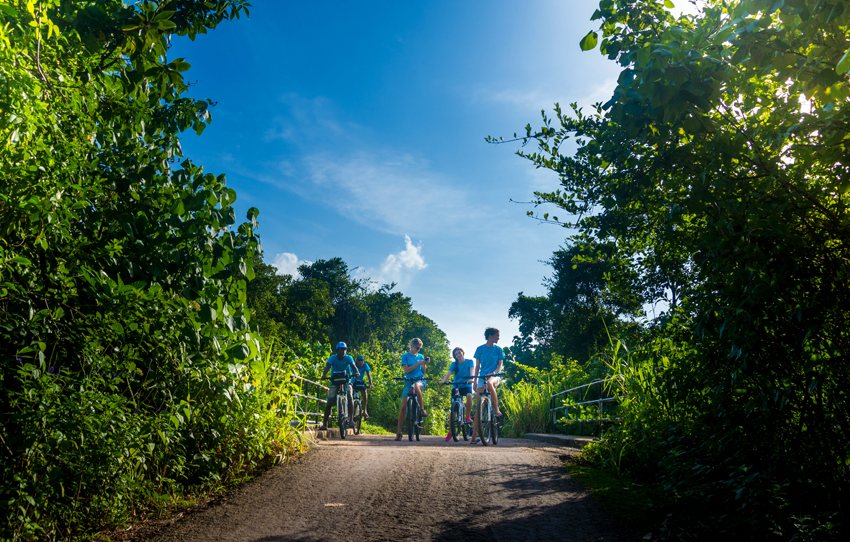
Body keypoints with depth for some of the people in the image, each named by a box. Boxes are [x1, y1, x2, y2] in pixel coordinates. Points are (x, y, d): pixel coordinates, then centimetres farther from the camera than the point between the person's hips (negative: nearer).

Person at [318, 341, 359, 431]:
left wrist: (357, 372, -48)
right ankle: (324, 424, -2)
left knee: (349, 398, -24)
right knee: (329, 402, -9)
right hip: (334, 381, 0)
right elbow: (327, 367, -26)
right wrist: (324, 375, -48)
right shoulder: (332, 358, -11)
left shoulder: (348, 358, -9)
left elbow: (353, 366, -25)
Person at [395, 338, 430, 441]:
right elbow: (406, 369, -10)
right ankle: (398, 432, 0)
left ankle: (422, 409, -22)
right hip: (408, 381, 0)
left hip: (420, 380, 1)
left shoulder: (421, 356, 11)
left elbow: (423, 371, 10)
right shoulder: (405, 356, 3)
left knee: (416, 386, -39)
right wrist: (418, 364, -16)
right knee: (403, 406, -7)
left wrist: (425, 364, -7)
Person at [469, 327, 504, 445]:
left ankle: (496, 410, -24)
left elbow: (500, 365, 4)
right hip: (482, 377, 1)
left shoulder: (498, 349, 6)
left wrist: (493, 373, -16)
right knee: (479, 404, -5)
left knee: (489, 383, -40)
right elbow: (477, 366, 8)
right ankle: (474, 435, -2)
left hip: (494, 375, -1)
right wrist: (475, 381, 1)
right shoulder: (480, 349, 6)